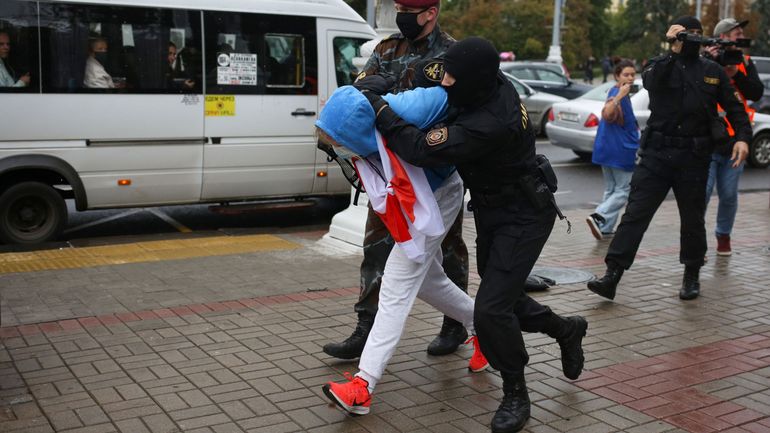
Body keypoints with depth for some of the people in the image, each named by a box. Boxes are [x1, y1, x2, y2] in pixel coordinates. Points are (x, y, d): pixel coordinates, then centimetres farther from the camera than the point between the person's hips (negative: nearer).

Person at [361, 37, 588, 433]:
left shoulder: (489, 125, -35)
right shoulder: (495, 84, -9)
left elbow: (423, 150, -35)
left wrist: (379, 111, -25)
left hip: (522, 218, -9)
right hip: (492, 211, 9)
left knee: (490, 308, -15)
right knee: (502, 298, 20)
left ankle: (516, 396, 7)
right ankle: (566, 330, 46)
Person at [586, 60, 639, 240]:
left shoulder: (618, 92, 16)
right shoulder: (617, 93, -15)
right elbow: (607, 114, -35)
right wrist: (619, 96, -43)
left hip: (607, 149, 10)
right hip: (620, 151, -10)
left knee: (611, 190, 13)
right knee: (623, 190, -4)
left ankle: (605, 228, 14)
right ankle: (598, 217, -17)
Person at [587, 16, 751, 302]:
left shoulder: (713, 71, 11)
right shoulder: (661, 64, 5)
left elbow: (733, 107, 12)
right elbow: (651, 81, -18)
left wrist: (742, 136, -3)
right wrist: (674, 50, -23)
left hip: (694, 157, 2)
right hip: (657, 153, -2)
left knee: (692, 219, 11)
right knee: (635, 213, -7)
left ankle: (692, 275, 29)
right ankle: (612, 275, -9)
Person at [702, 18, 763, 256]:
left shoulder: (745, 63, 11)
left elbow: (757, 93, -2)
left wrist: (735, 74, -15)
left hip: (734, 141, 4)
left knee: (729, 195, 8)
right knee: (703, 191, -9)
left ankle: (723, 236, 25)